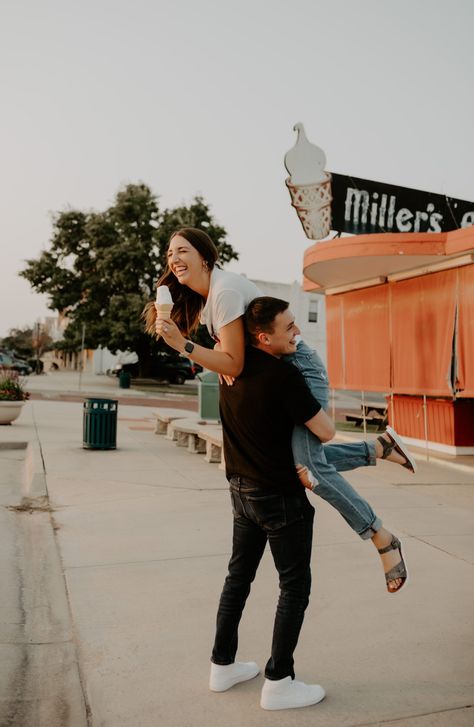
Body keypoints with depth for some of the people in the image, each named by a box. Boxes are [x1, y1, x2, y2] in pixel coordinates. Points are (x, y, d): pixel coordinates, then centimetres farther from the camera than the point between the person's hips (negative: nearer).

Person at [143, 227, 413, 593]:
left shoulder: (225, 290, -21)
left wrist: (182, 344, -29)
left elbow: (234, 363, -24)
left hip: (299, 368, -10)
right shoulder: (203, 295, 10)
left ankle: (383, 539, 0)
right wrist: (220, 355, -2)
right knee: (301, 458, 10)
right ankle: (381, 446, 21)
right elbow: (224, 345, 18)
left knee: (309, 468, -17)